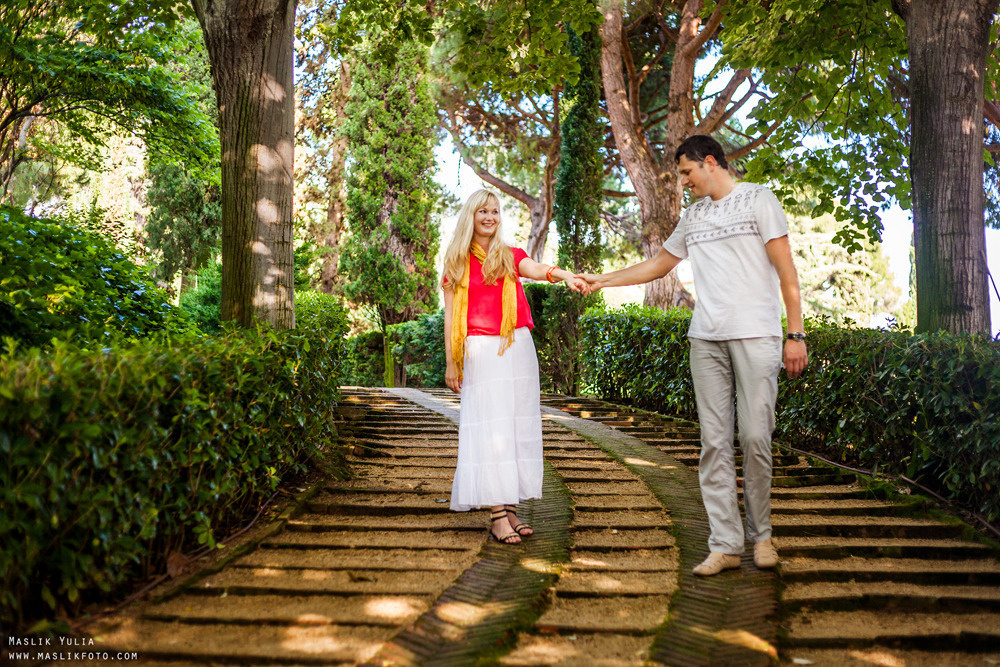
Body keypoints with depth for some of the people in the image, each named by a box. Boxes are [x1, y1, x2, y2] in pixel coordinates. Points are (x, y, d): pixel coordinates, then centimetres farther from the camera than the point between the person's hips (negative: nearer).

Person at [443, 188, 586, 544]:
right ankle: (497, 515, -9)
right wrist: (451, 362, 2)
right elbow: (450, 315, 7)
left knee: (518, 425, 1)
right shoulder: (457, 262, 8)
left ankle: (510, 508, 8)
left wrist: (563, 275, -32)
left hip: (517, 347, 3)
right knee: (490, 428, -8)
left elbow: (535, 269, -10)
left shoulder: (510, 256, 12)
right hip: (480, 351, -3)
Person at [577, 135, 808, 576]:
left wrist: (796, 334, -7)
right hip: (706, 339, 5)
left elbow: (786, 271, -1)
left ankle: (760, 535, 12)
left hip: (755, 335, -4)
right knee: (715, 443, -1)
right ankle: (725, 544, 2)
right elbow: (657, 265, 31)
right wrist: (603, 280, 27)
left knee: (755, 437, -6)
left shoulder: (757, 200, 5)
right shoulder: (692, 217, 21)